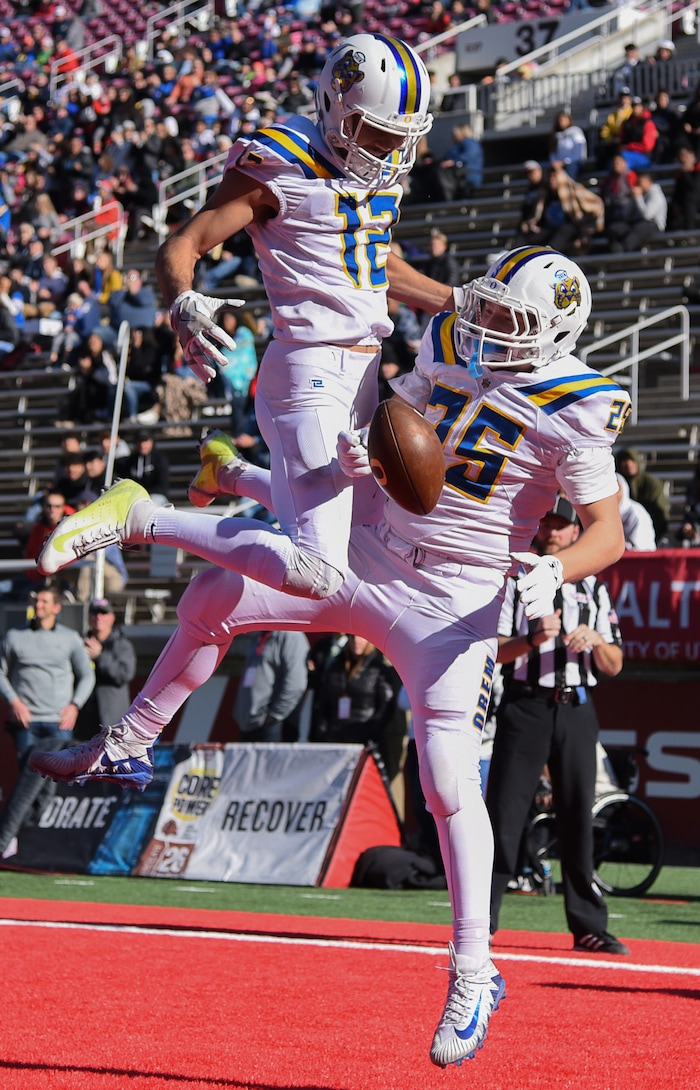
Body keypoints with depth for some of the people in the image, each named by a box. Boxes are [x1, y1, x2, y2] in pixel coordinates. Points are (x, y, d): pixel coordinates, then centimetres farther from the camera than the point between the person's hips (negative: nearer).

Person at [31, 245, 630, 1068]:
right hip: (365, 556, 6)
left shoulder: (572, 413, -12)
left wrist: (552, 572, -33)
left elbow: (609, 534, -13)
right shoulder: (445, 353, 4)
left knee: (449, 781, -10)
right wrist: (359, 455, -9)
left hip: (452, 603, -6)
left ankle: (474, 975, 1)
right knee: (213, 598, -1)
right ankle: (126, 747, 17)